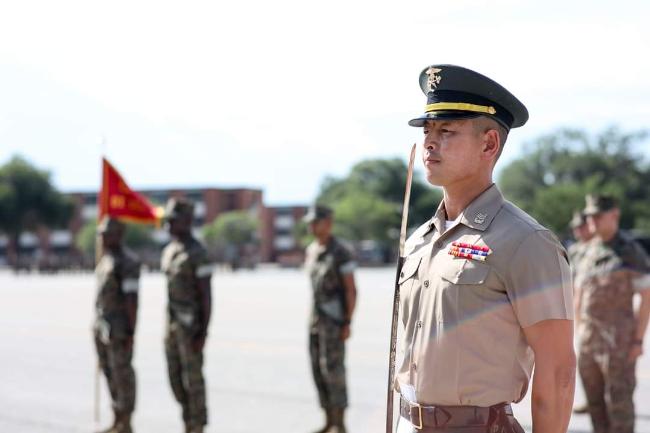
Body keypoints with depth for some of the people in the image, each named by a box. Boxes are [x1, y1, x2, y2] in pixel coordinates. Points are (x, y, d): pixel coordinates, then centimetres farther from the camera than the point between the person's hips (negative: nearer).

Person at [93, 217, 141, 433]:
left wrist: (131, 332, -21)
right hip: (103, 325, 9)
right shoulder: (106, 259, 15)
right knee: (110, 372, 11)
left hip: (120, 326, -9)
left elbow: (132, 298, -18)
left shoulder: (127, 262, -15)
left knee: (122, 372, -5)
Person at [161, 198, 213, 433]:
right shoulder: (169, 252, 13)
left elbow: (206, 294, -16)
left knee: (193, 377, -4)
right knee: (176, 377, 10)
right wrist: (168, 330, 20)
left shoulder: (197, 253, -15)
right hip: (173, 324, 9)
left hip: (192, 324, -9)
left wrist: (203, 333, -20)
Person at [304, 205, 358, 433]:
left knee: (333, 369, -10)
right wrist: (312, 320, 18)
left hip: (335, 318, -8)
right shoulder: (311, 251, 12)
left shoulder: (341, 252, -14)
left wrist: (347, 324, -18)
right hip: (316, 319, 8)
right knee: (319, 370, 7)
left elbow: (351, 290, -14)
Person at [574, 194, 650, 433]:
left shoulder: (630, 251, -9)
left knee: (618, 397, -6)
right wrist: (580, 333, 14)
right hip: (589, 338, 7)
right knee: (594, 399, 10)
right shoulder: (588, 252, 11)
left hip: (619, 338, -7)